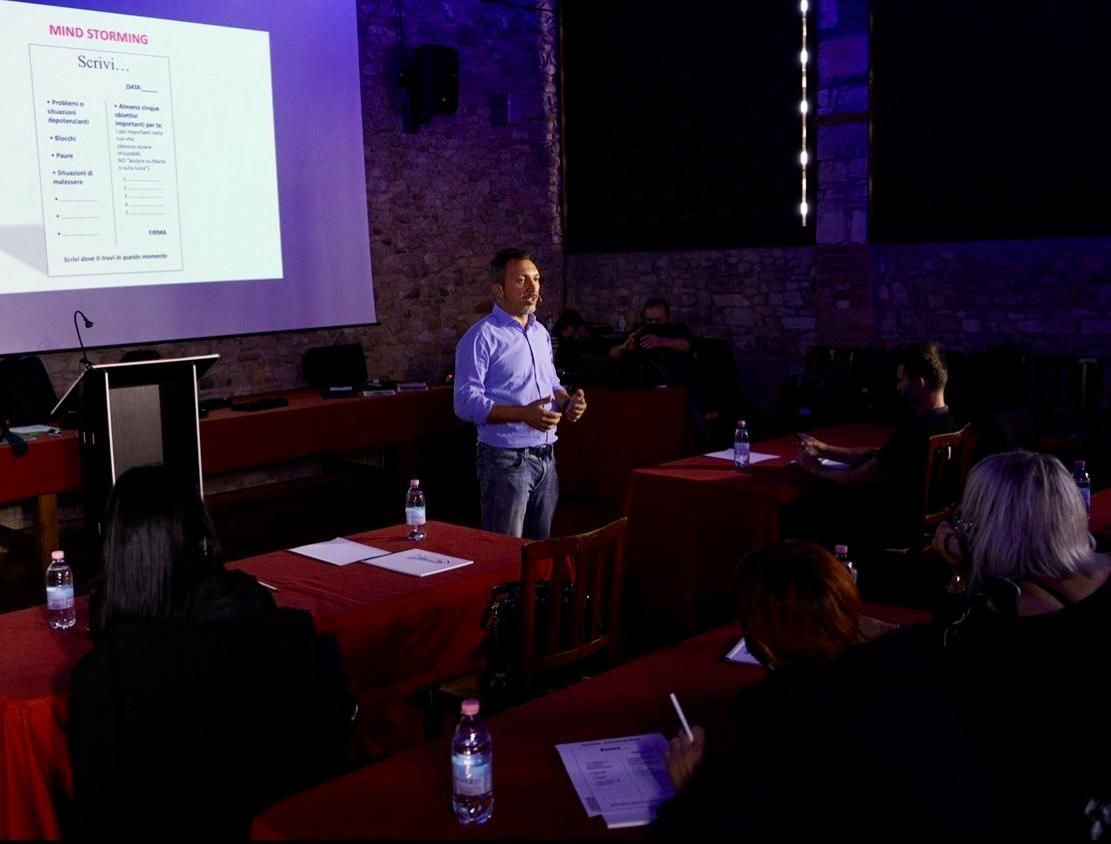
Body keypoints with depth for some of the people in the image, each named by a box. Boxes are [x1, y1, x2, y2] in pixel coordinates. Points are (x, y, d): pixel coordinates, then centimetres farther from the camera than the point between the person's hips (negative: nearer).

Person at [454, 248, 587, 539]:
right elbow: (467, 402, -17)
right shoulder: (481, 337, -11)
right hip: (506, 460, -7)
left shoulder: (541, 333, 14)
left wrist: (566, 401, 0)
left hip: (546, 458, 7)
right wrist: (523, 414, -27)